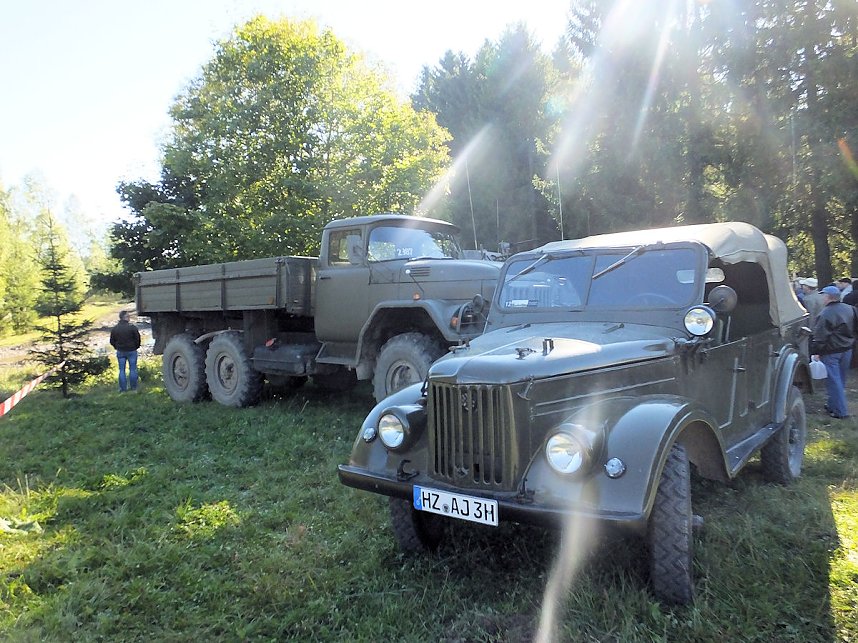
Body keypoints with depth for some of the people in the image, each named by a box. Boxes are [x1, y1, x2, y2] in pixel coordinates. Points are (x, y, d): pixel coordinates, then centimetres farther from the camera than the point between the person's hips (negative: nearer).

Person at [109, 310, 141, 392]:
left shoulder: (114, 329, -2)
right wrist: (136, 347, 8)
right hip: (131, 351, -3)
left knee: (122, 370, 9)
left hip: (120, 352, 3)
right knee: (133, 369, 6)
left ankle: (123, 389, 10)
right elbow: (138, 339, -10)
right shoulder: (132, 327, -14)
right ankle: (133, 387, 12)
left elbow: (112, 341, 4)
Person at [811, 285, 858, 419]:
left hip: (831, 352, -8)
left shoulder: (825, 314, -19)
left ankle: (840, 411, 1)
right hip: (847, 349, 8)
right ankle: (833, 404, 29)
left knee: (833, 380, -1)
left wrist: (815, 351, -12)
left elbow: (820, 336, -18)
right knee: (841, 379, 17)